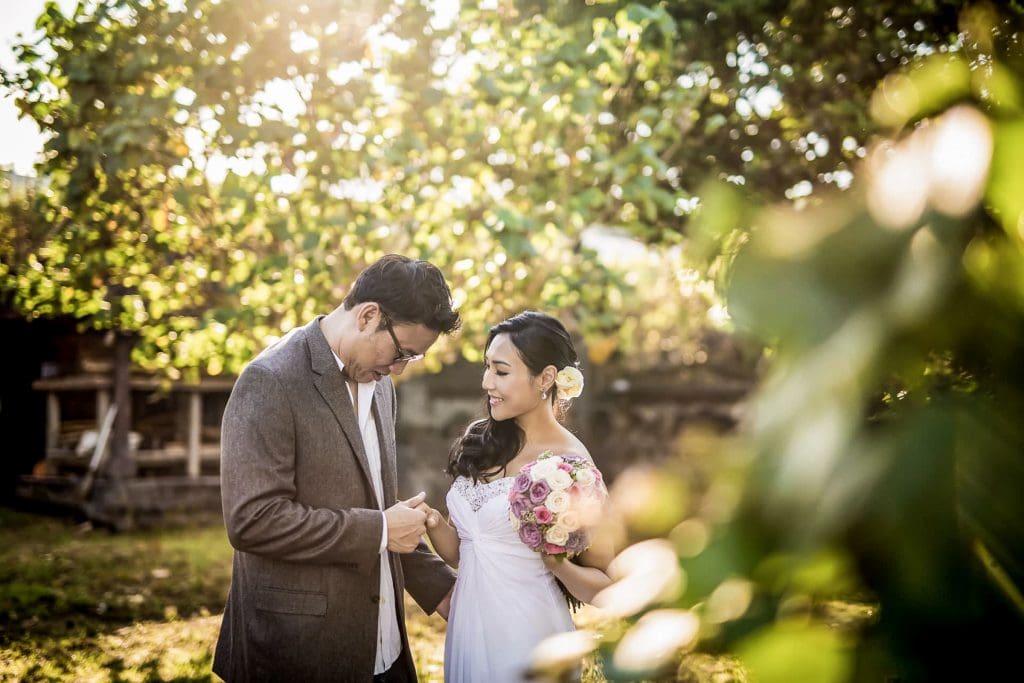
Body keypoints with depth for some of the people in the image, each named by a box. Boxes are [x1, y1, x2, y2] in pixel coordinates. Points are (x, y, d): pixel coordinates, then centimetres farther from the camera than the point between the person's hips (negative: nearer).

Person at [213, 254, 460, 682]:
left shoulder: (378, 382, 9)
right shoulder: (271, 381, -15)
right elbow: (252, 520, -22)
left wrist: (439, 587, 12)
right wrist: (380, 530, -17)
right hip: (300, 648, -7)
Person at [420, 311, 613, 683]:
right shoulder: (479, 442, 2)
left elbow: (606, 587, -9)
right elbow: (459, 552, 10)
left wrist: (556, 562, -26)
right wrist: (433, 522, -9)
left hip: (527, 635, -5)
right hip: (467, 627, 6)